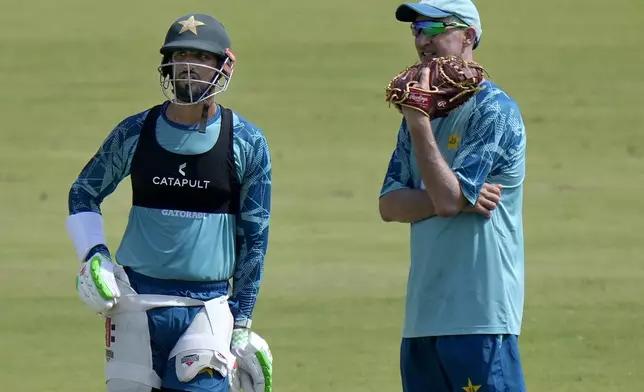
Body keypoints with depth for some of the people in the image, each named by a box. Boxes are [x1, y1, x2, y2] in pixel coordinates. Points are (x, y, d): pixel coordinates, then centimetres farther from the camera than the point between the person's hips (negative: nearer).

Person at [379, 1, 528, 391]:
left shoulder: (494, 111, -8)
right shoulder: (427, 110, 17)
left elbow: (447, 198, -17)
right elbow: (389, 205, 9)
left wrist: (418, 121, -13)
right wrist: (453, 199, -8)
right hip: (425, 312, 8)